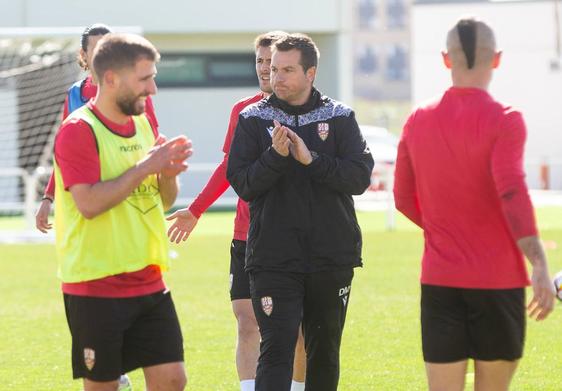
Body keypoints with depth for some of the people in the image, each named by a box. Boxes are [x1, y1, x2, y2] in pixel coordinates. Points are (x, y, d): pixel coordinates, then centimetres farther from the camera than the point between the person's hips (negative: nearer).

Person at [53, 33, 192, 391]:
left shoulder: (143, 124, 12)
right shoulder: (78, 130, -12)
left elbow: (164, 201, 19)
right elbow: (89, 203, -24)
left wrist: (168, 173, -3)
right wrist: (145, 166, -20)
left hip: (148, 283, 7)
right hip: (96, 288, -7)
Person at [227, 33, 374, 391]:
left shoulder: (339, 117, 4)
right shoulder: (253, 119, 3)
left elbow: (359, 177, -6)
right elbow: (243, 184, -5)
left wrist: (312, 160, -18)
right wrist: (276, 156, -21)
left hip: (332, 258, 2)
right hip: (273, 258, -2)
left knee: (325, 351, 13)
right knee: (276, 350, -12)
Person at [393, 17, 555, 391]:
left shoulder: (418, 121, 7)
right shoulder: (503, 120, -9)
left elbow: (404, 198, 14)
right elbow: (512, 192, -22)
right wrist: (540, 266, -26)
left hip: (439, 279, 3)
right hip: (498, 281, -3)